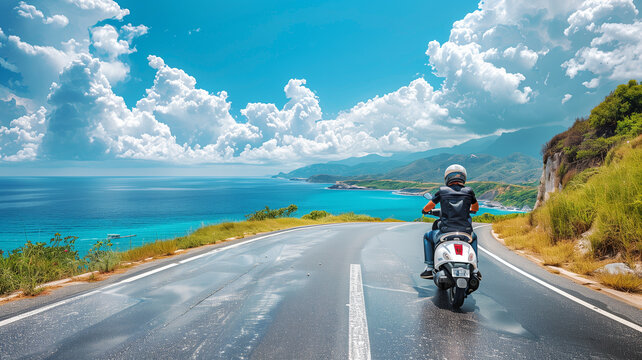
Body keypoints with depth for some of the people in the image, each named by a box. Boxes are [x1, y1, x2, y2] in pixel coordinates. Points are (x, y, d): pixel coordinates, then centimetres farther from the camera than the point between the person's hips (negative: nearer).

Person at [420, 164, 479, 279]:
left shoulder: (442, 191, 2)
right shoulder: (469, 191, 6)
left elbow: (426, 208, 12)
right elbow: (476, 208, 25)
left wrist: (426, 210, 36)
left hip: (445, 232, -2)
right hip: (465, 232, 2)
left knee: (427, 237, 28)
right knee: (473, 237, 38)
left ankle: (429, 268, 21)